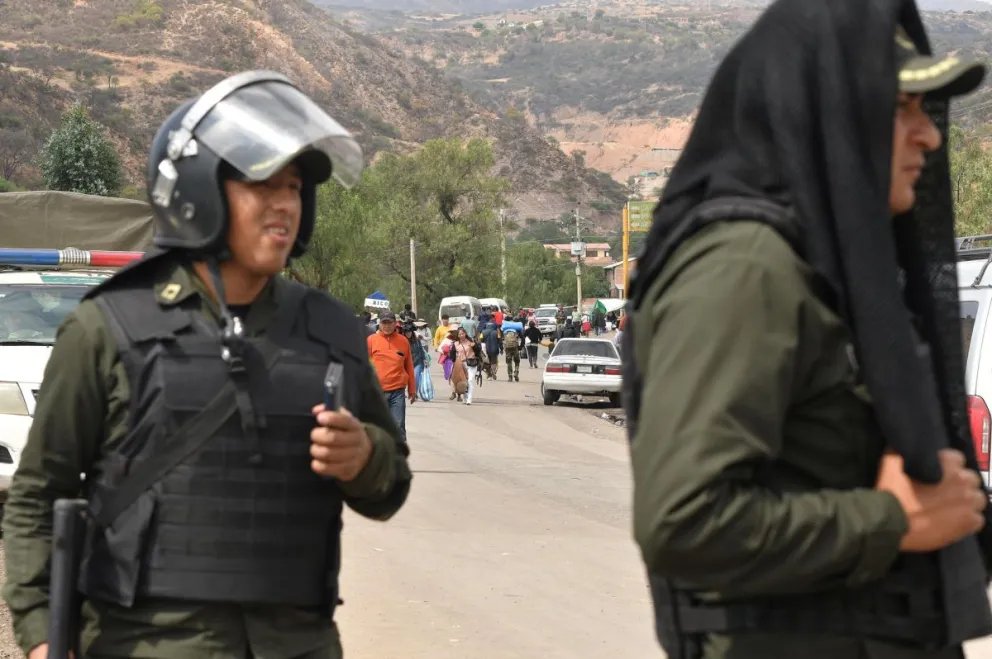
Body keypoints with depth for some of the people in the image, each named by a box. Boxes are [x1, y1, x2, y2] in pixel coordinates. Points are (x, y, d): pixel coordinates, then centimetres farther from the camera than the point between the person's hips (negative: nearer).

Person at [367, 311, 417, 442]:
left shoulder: (403, 341, 7)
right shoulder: (371, 340, 2)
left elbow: (409, 367, 12)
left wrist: (412, 389, 13)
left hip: (398, 391, 1)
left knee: (399, 426, -4)